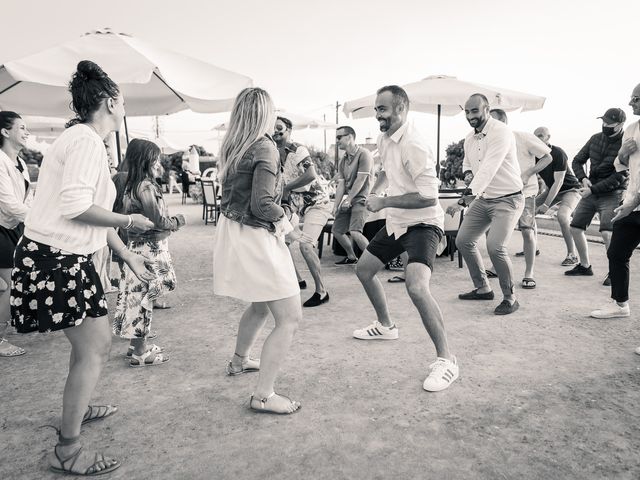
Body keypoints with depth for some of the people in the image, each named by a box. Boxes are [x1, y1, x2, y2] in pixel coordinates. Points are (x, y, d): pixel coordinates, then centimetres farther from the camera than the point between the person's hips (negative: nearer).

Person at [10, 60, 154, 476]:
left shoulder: (84, 139, 17)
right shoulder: (87, 140, -15)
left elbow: (93, 213, 20)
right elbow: (76, 206, -26)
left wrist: (129, 257, 22)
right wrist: (127, 221, -12)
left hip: (67, 259, 10)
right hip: (56, 260, -10)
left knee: (98, 340, 20)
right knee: (94, 349, -4)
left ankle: (78, 409, 42)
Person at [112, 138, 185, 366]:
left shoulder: (132, 185, 10)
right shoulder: (145, 187, -18)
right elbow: (158, 221, -20)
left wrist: (169, 221, 7)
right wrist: (177, 221, -3)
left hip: (138, 246, 9)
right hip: (149, 249, -9)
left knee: (139, 296, 16)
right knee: (143, 298, -1)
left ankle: (137, 344, 28)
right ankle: (139, 353, 10)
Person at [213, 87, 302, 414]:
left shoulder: (231, 147, 7)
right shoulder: (264, 147, -17)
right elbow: (261, 204, -24)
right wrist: (283, 218, -6)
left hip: (232, 231, 9)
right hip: (255, 238, -9)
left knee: (260, 304, 28)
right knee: (290, 318, -2)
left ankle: (239, 360, 47)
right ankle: (263, 396, 3)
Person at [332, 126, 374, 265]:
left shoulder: (363, 154, -11)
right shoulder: (343, 161, 13)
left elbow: (360, 180, -16)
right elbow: (341, 185, 7)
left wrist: (349, 199, -14)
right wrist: (336, 206, -4)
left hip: (361, 198, -8)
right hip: (348, 200, 8)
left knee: (355, 232, -23)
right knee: (336, 230, 10)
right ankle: (351, 257, 29)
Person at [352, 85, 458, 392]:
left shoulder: (413, 145, -24)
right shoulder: (384, 138, 5)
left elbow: (428, 195, -29)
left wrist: (383, 202, -23)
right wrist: (374, 191, 13)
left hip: (422, 223, -10)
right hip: (396, 222, 10)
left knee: (416, 286, -29)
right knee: (363, 269, 18)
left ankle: (446, 360, -14)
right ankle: (386, 326, 39)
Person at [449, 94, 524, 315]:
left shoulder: (501, 132, -19)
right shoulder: (469, 139, 7)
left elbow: (488, 169, -31)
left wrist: (466, 198, -39)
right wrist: (467, 173, 1)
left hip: (507, 199, -8)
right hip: (482, 199, 8)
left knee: (495, 246, -23)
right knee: (463, 241, 7)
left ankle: (510, 298, -1)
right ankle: (482, 288, 26)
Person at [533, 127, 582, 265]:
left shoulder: (558, 153, -24)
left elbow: (558, 181, -27)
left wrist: (546, 204, -31)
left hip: (570, 189, -7)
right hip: (552, 190, 7)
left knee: (562, 215, -32)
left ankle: (572, 255, -20)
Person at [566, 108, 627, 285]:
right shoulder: (596, 139, 3)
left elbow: (619, 177, -19)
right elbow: (577, 161, 10)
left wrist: (593, 189, -20)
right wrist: (583, 179, -8)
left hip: (611, 195, -6)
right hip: (590, 192, 6)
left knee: (607, 233, -20)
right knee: (575, 228, 7)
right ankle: (585, 266, 23)